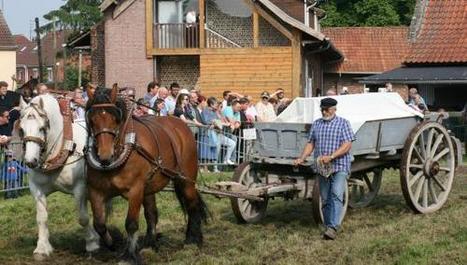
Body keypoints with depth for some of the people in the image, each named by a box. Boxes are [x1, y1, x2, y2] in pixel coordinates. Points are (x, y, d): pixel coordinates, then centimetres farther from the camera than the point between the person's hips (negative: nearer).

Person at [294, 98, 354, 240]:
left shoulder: (343, 123, -1)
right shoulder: (317, 124, 14)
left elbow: (347, 145, -10)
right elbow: (310, 143, 14)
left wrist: (331, 156, -21)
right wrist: (301, 158, -2)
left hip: (339, 166, -5)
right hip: (322, 168, 5)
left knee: (336, 195, -18)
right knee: (325, 199, 8)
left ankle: (333, 227, -24)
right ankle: (328, 227, 16)